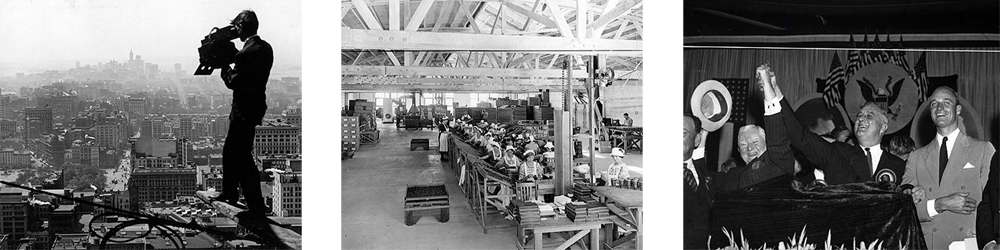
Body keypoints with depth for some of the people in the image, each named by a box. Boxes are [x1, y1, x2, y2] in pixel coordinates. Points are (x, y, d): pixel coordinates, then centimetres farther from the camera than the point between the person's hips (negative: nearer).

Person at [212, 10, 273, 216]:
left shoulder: (246, 53, -24)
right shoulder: (265, 48, 5)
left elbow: (233, 82, -21)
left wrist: (224, 64, -7)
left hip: (244, 111, -10)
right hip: (256, 105, 10)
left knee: (243, 158, -2)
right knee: (230, 152, 23)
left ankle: (257, 207, 0)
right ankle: (229, 194, 36)